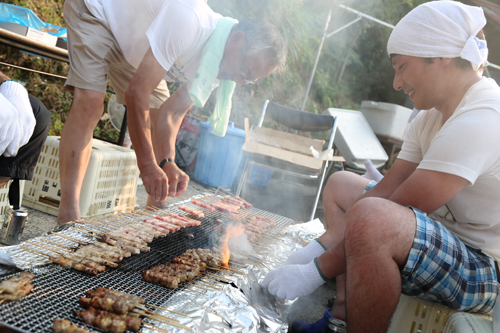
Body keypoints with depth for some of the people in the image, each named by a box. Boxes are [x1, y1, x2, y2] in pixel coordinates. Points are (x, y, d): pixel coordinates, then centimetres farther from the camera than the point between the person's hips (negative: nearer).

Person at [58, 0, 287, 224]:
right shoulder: (191, 22, -40)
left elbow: (171, 113, -12)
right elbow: (136, 93, -38)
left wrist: (167, 162, -27)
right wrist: (148, 165, -36)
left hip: (131, 47, 8)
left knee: (156, 115, 1)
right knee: (90, 103, -26)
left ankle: (155, 209, 12)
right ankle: (68, 216, -26)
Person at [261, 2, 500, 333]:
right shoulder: (433, 115, 7)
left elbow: (394, 211, -27)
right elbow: (385, 189, 3)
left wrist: (316, 271, -19)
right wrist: (313, 250, -3)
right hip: (449, 240, 10)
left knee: (372, 218, -39)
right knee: (341, 184, 16)